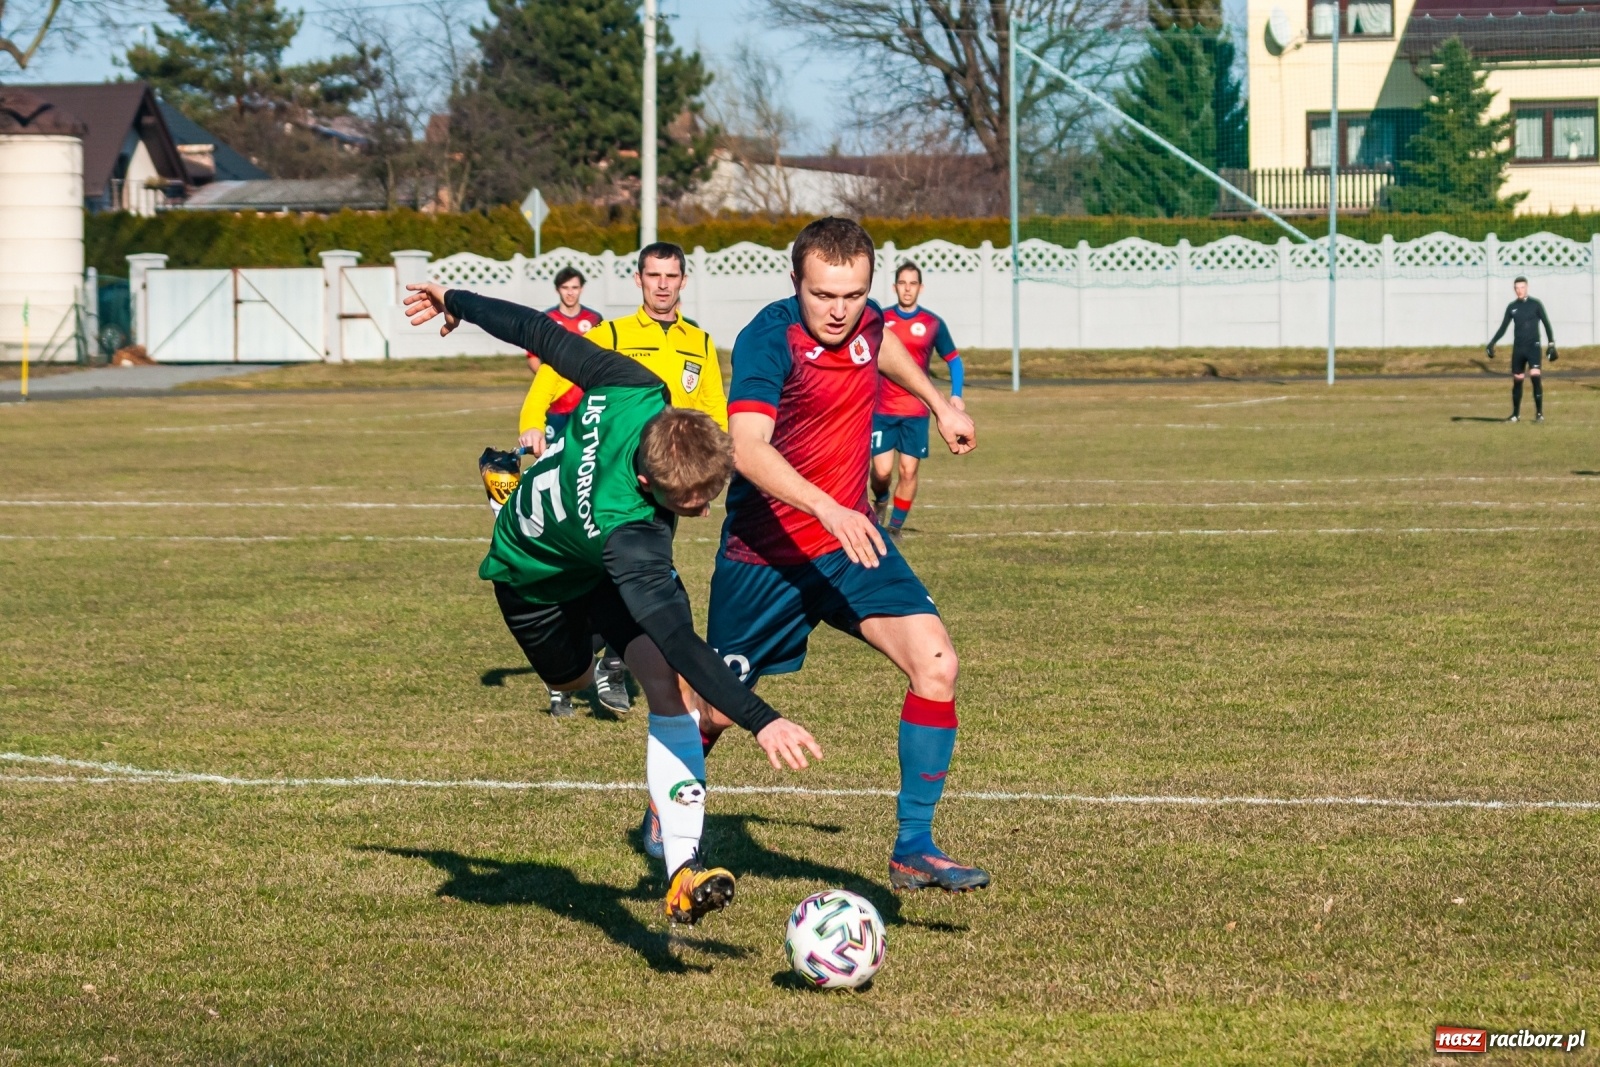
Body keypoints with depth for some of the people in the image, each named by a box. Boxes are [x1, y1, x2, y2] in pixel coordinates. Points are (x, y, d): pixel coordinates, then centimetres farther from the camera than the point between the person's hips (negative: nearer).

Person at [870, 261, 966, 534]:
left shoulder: (933, 323, 1)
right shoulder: (880, 320, 2)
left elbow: (954, 360, 9)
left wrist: (956, 395, -5)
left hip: (916, 411, 0)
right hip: (882, 409, 0)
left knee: (908, 470, -4)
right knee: (882, 470, -7)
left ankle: (894, 527, 9)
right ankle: (881, 502, 26)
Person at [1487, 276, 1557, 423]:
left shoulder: (1535, 304, -1)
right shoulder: (1512, 307, 9)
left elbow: (1546, 324, 1)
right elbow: (1503, 328, 15)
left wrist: (1551, 345, -4)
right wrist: (1492, 343, 6)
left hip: (1533, 346, -4)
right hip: (1518, 348, 4)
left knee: (1535, 376, -17)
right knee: (1517, 380, 6)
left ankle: (1539, 413, -13)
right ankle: (1516, 414, 18)